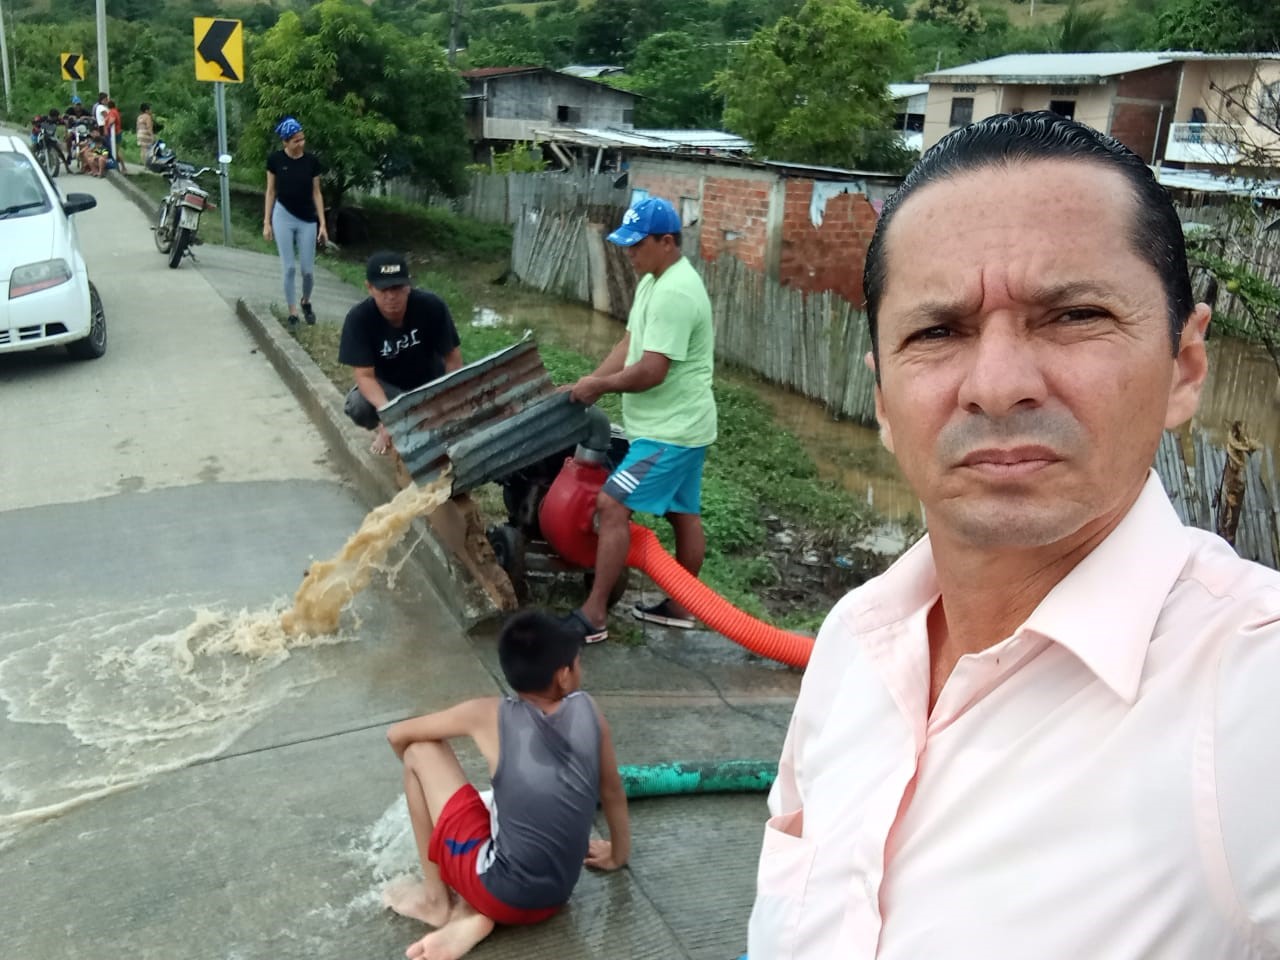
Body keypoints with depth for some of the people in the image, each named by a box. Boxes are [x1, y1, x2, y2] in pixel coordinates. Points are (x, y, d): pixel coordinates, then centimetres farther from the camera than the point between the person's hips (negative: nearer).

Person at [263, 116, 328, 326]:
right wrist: (266, 222, -1)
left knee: (308, 269, 3)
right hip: (283, 217, -1)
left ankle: (306, 302, 30)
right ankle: (292, 312, 9)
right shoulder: (275, 160, -5)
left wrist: (322, 224, -1)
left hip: (307, 220, 1)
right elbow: (271, 191, 2)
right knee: (289, 268, -2)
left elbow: (316, 193, 2)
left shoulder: (312, 161, -3)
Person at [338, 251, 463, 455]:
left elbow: (452, 358, -16)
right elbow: (365, 375, -26)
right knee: (356, 405, -32)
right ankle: (384, 429, 5)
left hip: (429, 383, 1)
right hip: (386, 386, -1)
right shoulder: (358, 319, -26)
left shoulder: (432, 306, -26)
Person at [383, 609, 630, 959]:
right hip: (554, 899, 5)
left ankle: (434, 898, 14)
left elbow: (398, 735, 7)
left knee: (421, 750, 5)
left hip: (501, 894, -4)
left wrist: (423, 781, 27)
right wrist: (618, 856, 31)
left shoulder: (490, 715, -7)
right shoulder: (587, 710, 0)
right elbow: (612, 792, 14)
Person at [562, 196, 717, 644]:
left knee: (612, 506, -12)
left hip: (670, 430, -11)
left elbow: (651, 370, -26)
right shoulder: (654, 281, 10)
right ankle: (679, 606, 30)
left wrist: (599, 386, -12)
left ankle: (593, 614, -6)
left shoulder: (675, 293, -24)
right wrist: (588, 383, 1)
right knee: (684, 514, 18)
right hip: (680, 426, 11)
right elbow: (628, 345, 12)